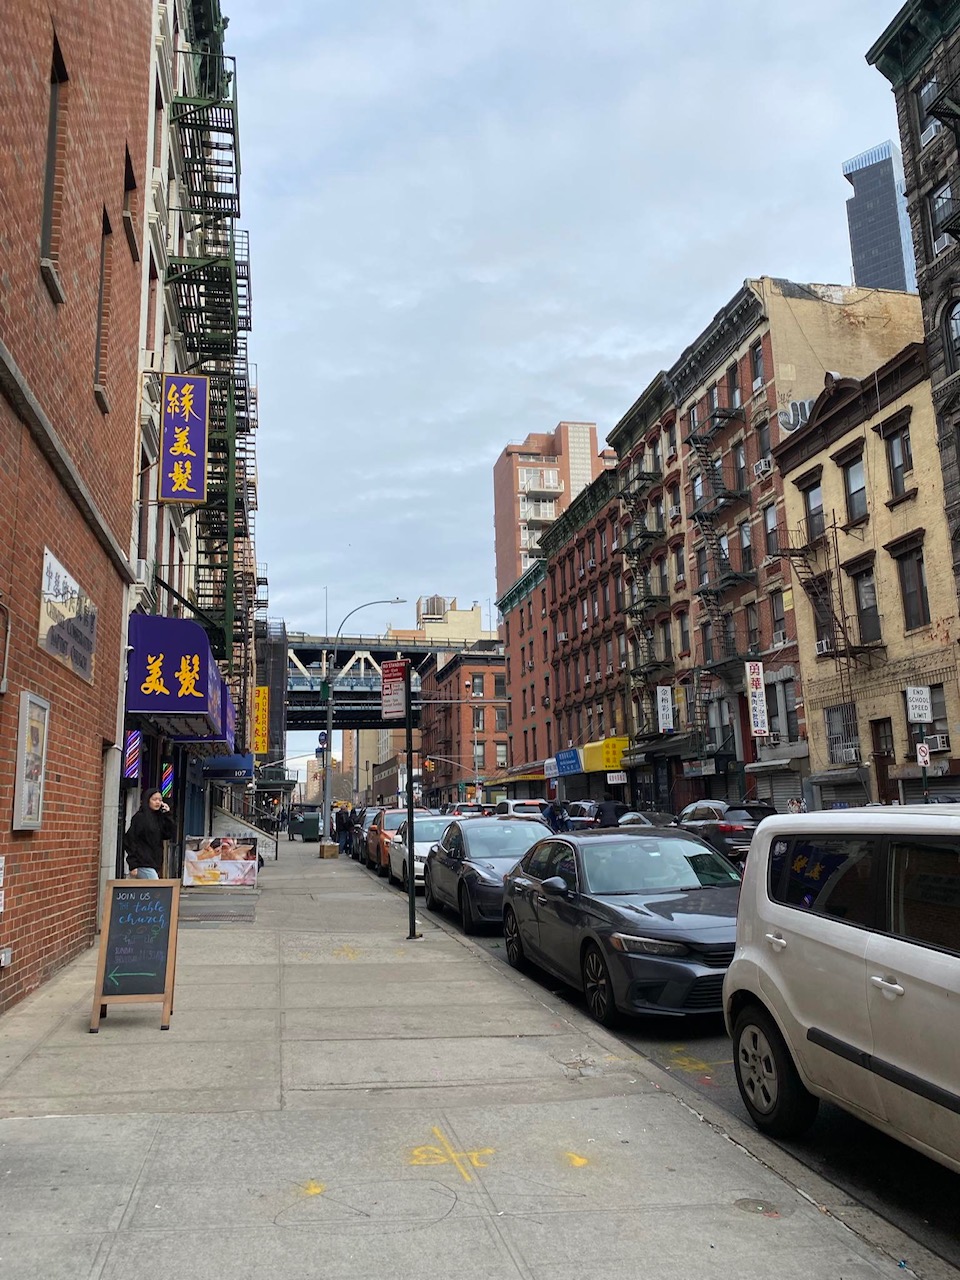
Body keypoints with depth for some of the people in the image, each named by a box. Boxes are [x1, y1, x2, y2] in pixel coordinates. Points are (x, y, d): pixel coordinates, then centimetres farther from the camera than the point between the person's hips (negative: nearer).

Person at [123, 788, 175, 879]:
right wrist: (133, 865, -14)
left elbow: (171, 834, 8)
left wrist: (167, 815, 2)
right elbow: (129, 840, -9)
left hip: (154, 863, 6)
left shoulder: (159, 818, 14)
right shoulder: (140, 817, -6)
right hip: (143, 864, -6)